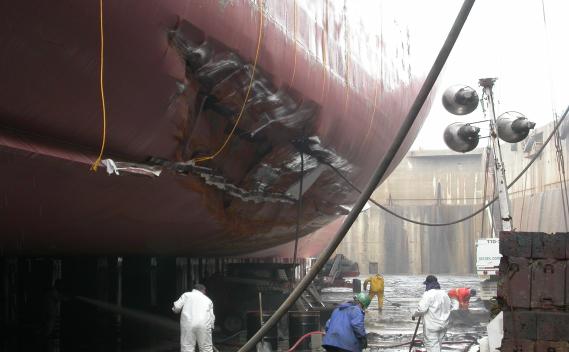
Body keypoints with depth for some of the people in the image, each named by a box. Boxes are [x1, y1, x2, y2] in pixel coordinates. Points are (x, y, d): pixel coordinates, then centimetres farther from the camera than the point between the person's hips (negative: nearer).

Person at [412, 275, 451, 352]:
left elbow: (421, 309, -22)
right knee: (437, 344, 18)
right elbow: (448, 309, 14)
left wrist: (414, 315, -6)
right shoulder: (445, 294, 10)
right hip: (443, 325, 8)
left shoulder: (428, 294, -16)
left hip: (431, 326, -8)